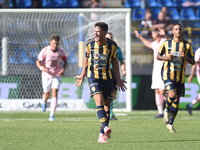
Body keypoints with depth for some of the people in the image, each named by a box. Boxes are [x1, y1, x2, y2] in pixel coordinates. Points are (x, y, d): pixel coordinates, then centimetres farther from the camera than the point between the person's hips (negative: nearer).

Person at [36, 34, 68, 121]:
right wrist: (42, 68, -30)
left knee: (54, 94, -14)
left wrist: (63, 69, -7)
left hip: (57, 76, 0)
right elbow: (38, 62, -8)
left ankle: (52, 115, -15)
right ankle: (44, 102, 51)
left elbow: (65, 60, 12)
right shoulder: (45, 51, -12)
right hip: (46, 76, 0)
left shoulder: (61, 51, -5)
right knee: (47, 94, 11)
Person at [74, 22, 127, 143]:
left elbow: (115, 62, 8)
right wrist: (82, 76, 17)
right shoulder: (90, 44, -2)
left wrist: (118, 79, 4)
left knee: (107, 106, 1)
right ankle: (105, 128, -38)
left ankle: (102, 135, 10)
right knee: (99, 102, -22)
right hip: (93, 76, -2)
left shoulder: (112, 45, -3)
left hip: (107, 77, 2)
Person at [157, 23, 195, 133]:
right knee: (172, 94, -23)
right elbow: (158, 56, 12)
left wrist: (185, 57, -14)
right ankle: (167, 110, 9)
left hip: (180, 77, 2)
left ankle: (170, 123, 18)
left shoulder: (187, 45, 5)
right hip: (168, 74, -2)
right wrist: (166, 57, -9)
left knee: (177, 100, 5)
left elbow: (193, 62, 6)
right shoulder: (167, 43, 3)